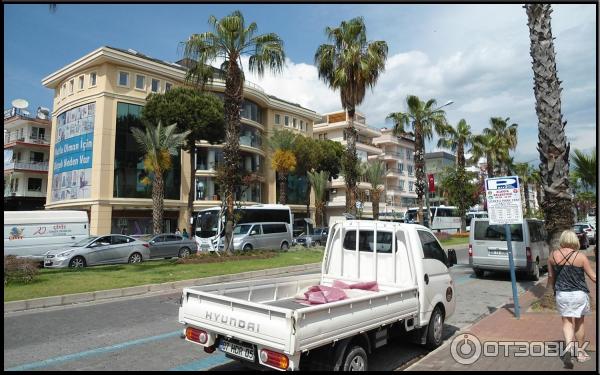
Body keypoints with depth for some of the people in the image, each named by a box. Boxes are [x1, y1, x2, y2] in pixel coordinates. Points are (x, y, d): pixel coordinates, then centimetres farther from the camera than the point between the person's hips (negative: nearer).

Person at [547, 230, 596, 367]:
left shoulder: (553, 255, -3)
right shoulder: (580, 256, -10)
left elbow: (551, 276, 6)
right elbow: (593, 277, -5)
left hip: (561, 294, 1)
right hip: (579, 294, 0)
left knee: (566, 322, 10)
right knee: (579, 323, 15)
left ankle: (569, 345, -14)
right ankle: (580, 352, 28)